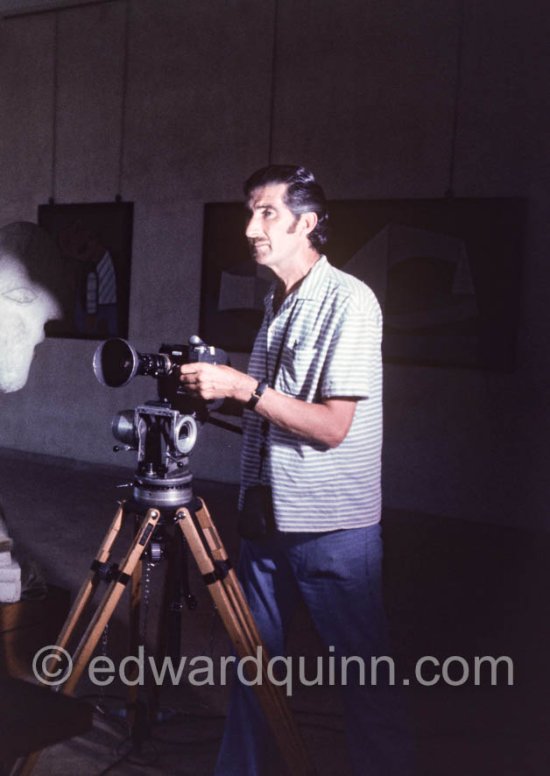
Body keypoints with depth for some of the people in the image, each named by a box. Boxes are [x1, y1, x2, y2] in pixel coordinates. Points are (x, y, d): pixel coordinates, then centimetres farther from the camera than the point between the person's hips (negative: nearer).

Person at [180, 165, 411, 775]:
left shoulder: (349, 301, -13)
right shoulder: (275, 302, 12)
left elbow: (332, 426, -18)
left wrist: (243, 387, -22)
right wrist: (214, 390, 5)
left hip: (334, 527, -7)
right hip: (268, 514, 7)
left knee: (361, 675, 6)